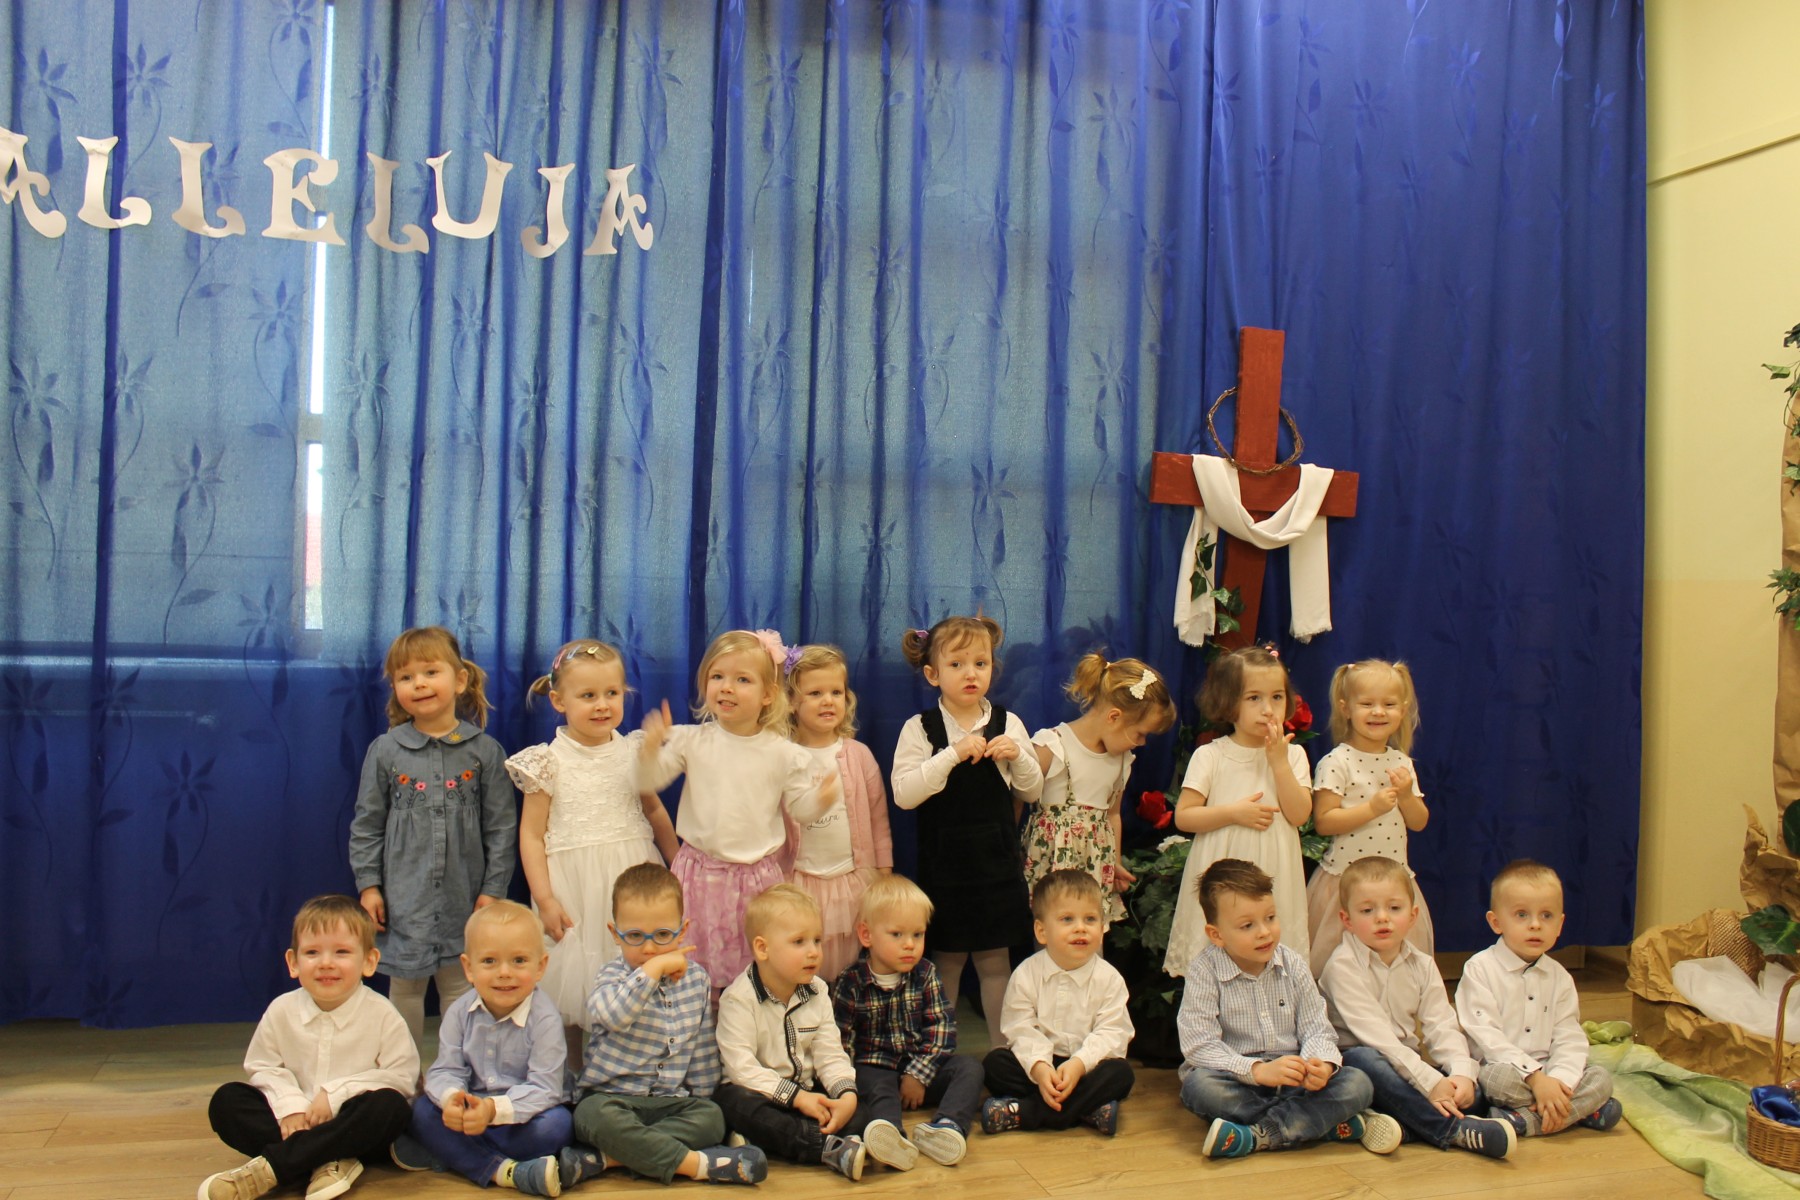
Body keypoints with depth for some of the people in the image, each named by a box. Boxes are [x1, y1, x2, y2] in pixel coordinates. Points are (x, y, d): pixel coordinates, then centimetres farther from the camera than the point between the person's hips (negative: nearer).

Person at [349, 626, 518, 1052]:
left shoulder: (484, 751, -2)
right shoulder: (385, 751, 0)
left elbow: (501, 826, 1)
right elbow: (366, 824, 5)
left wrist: (492, 890, -2)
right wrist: (368, 885, 1)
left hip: (464, 898, 0)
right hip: (404, 898, 0)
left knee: (460, 988, 8)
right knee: (405, 988, 9)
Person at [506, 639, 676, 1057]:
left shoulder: (634, 752, 4)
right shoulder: (550, 762, -4)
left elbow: (654, 810, 17)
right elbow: (531, 835, -4)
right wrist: (545, 899, -10)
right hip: (574, 889, -2)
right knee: (576, 987, 4)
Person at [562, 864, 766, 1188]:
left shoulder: (696, 979, 7)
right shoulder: (614, 975, -5)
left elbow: (703, 1050, 15)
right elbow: (611, 1014, -30)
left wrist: (701, 1098, 11)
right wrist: (653, 968, -29)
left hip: (671, 1101, 4)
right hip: (610, 1096, -4)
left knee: (711, 1117, -24)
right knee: (597, 1114, -35)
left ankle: (599, 1159, -29)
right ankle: (694, 1162, -33)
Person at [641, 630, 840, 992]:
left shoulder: (784, 754, -4)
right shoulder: (691, 741, -3)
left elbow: (800, 809, 2)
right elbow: (649, 783, -3)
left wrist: (821, 799, -19)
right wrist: (652, 748, -21)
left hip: (757, 877, -1)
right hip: (700, 874, 1)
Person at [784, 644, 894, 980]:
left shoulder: (859, 754, 1)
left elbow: (878, 818, 7)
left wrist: (884, 874, 7)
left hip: (852, 880, 1)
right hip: (797, 881, -1)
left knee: (846, 966, 8)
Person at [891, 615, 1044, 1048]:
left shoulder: (1007, 723, 2)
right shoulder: (920, 728, -7)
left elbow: (1032, 792, 7)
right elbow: (903, 794, -18)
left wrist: (1017, 757, -12)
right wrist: (953, 754, -25)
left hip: (998, 862, 2)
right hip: (945, 863, -2)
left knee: (995, 961, 12)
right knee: (947, 961, 10)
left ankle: (1003, 1047, 26)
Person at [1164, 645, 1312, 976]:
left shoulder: (1292, 754, 4)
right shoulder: (1210, 756, -3)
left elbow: (1299, 814, -7)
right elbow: (1183, 817, -5)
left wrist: (1279, 760, -12)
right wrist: (1234, 813, -15)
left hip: (1273, 876, 2)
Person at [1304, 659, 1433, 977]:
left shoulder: (1401, 763, 8)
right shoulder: (1336, 762, -10)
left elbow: (1419, 822, 11)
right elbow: (1323, 822, -15)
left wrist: (1406, 796, -8)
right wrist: (1372, 808, -21)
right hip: (1346, 878, -5)